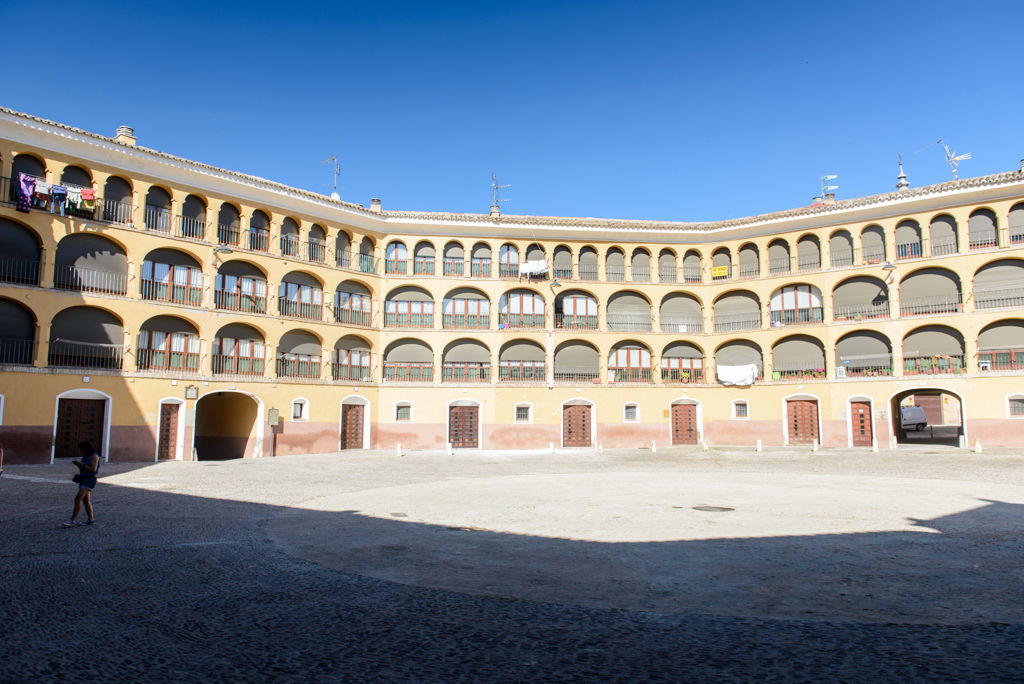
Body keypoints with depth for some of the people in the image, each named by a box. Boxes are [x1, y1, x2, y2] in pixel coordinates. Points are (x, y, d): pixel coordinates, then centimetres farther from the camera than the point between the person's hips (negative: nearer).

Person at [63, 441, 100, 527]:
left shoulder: (94, 456, -13)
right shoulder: (85, 456, 15)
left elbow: (93, 469, -21)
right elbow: (83, 468, 20)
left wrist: (81, 464, -19)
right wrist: (78, 464, 1)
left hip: (90, 480, -10)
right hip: (83, 479, 10)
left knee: (77, 499, -15)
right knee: (86, 500, 11)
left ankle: (72, 520, -14)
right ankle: (91, 519, 18)